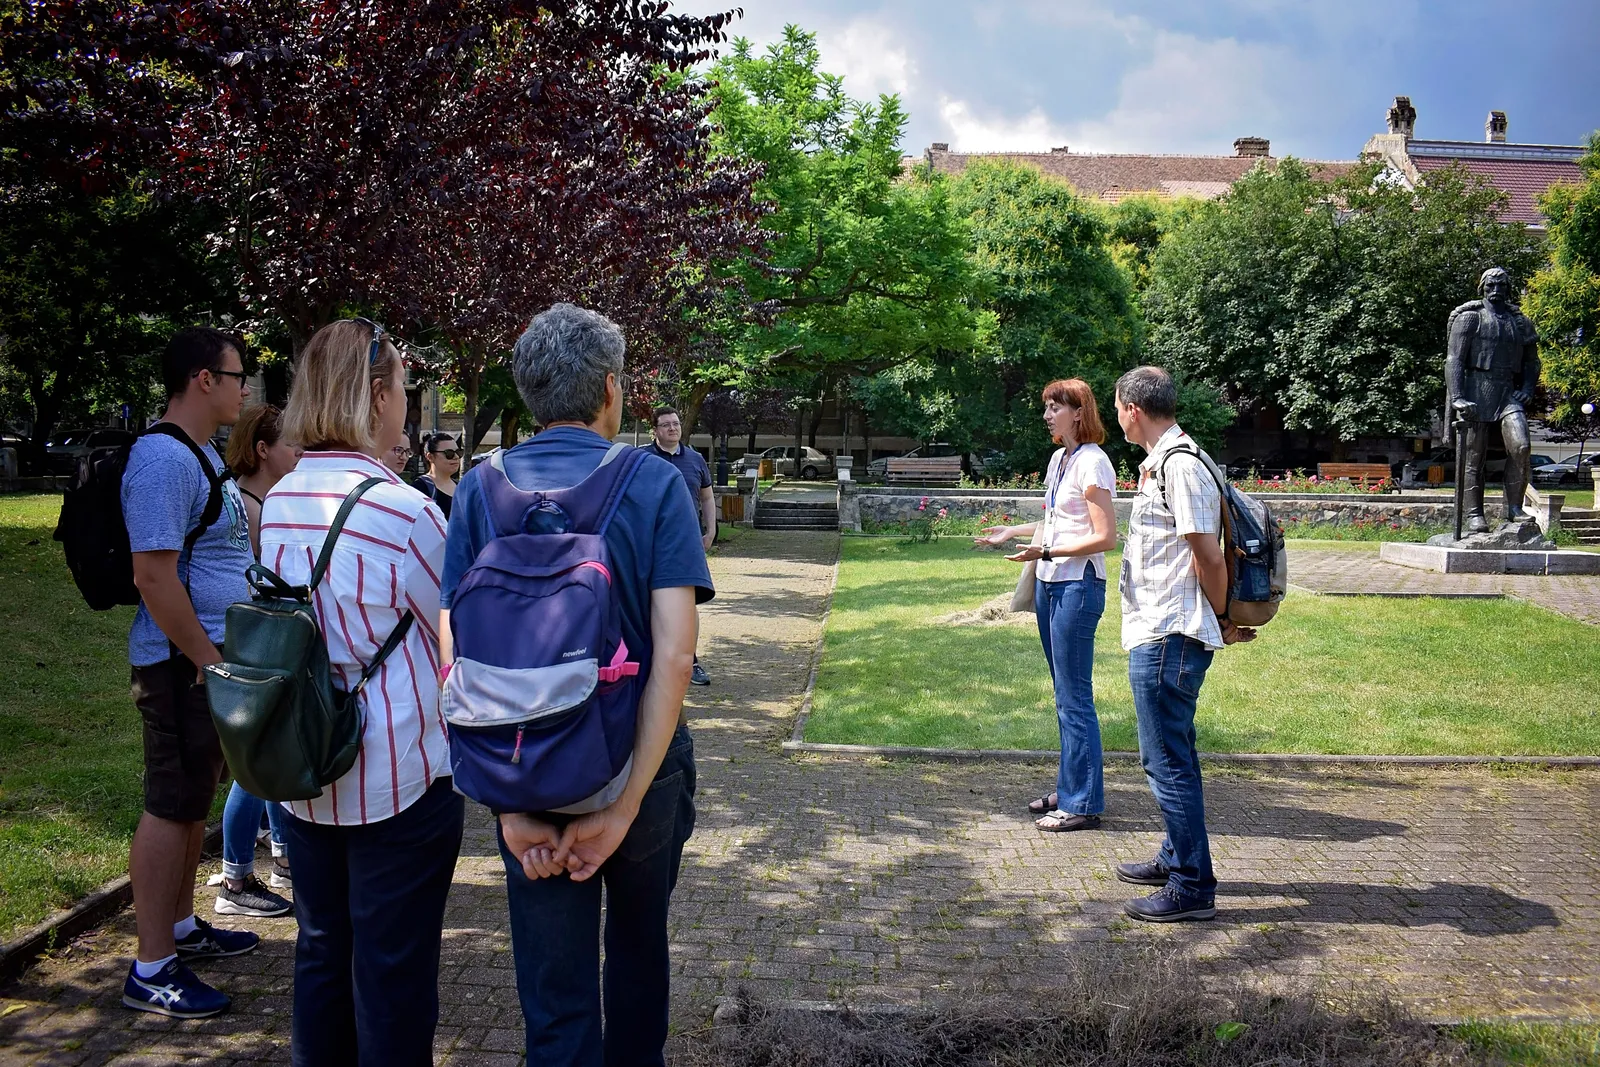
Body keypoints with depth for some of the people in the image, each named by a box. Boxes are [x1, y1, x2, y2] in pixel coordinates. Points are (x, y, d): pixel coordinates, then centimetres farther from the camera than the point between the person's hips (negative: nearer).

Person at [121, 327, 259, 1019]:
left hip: (214, 655, 10)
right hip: (184, 662, -10)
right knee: (172, 806, -3)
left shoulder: (204, 455, 15)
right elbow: (153, 575, -24)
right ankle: (151, 970, 6)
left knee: (194, 800, 19)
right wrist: (208, 662, -21)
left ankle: (181, 927, 33)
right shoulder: (165, 458, -18)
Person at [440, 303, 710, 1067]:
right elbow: (674, 654, -18)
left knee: (555, 1003, 11)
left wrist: (510, 804, -8)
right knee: (639, 943, 26)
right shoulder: (654, 484, -9)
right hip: (638, 763, 0)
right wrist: (624, 808, -16)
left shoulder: (481, 490, -4)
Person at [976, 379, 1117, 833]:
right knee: (1065, 693, 15)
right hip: (1050, 583, 9)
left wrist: (1047, 551, -22)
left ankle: (1082, 803, 4)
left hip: (1078, 584, -9)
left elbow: (1105, 536, -18)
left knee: (1074, 697, -5)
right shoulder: (1059, 458, 14)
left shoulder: (1092, 462, -14)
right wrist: (1013, 532, 21)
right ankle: (1069, 789, 25)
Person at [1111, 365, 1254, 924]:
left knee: (1167, 760, -4)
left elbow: (1208, 555, -20)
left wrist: (1222, 619, -8)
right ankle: (1177, 858, 34)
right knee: (1172, 755, 20)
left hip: (1167, 638, -11)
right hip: (1159, 633, 11)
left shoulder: (1179, 465, -18)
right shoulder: (1160, 463, 15)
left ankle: (1192, 886, 4)